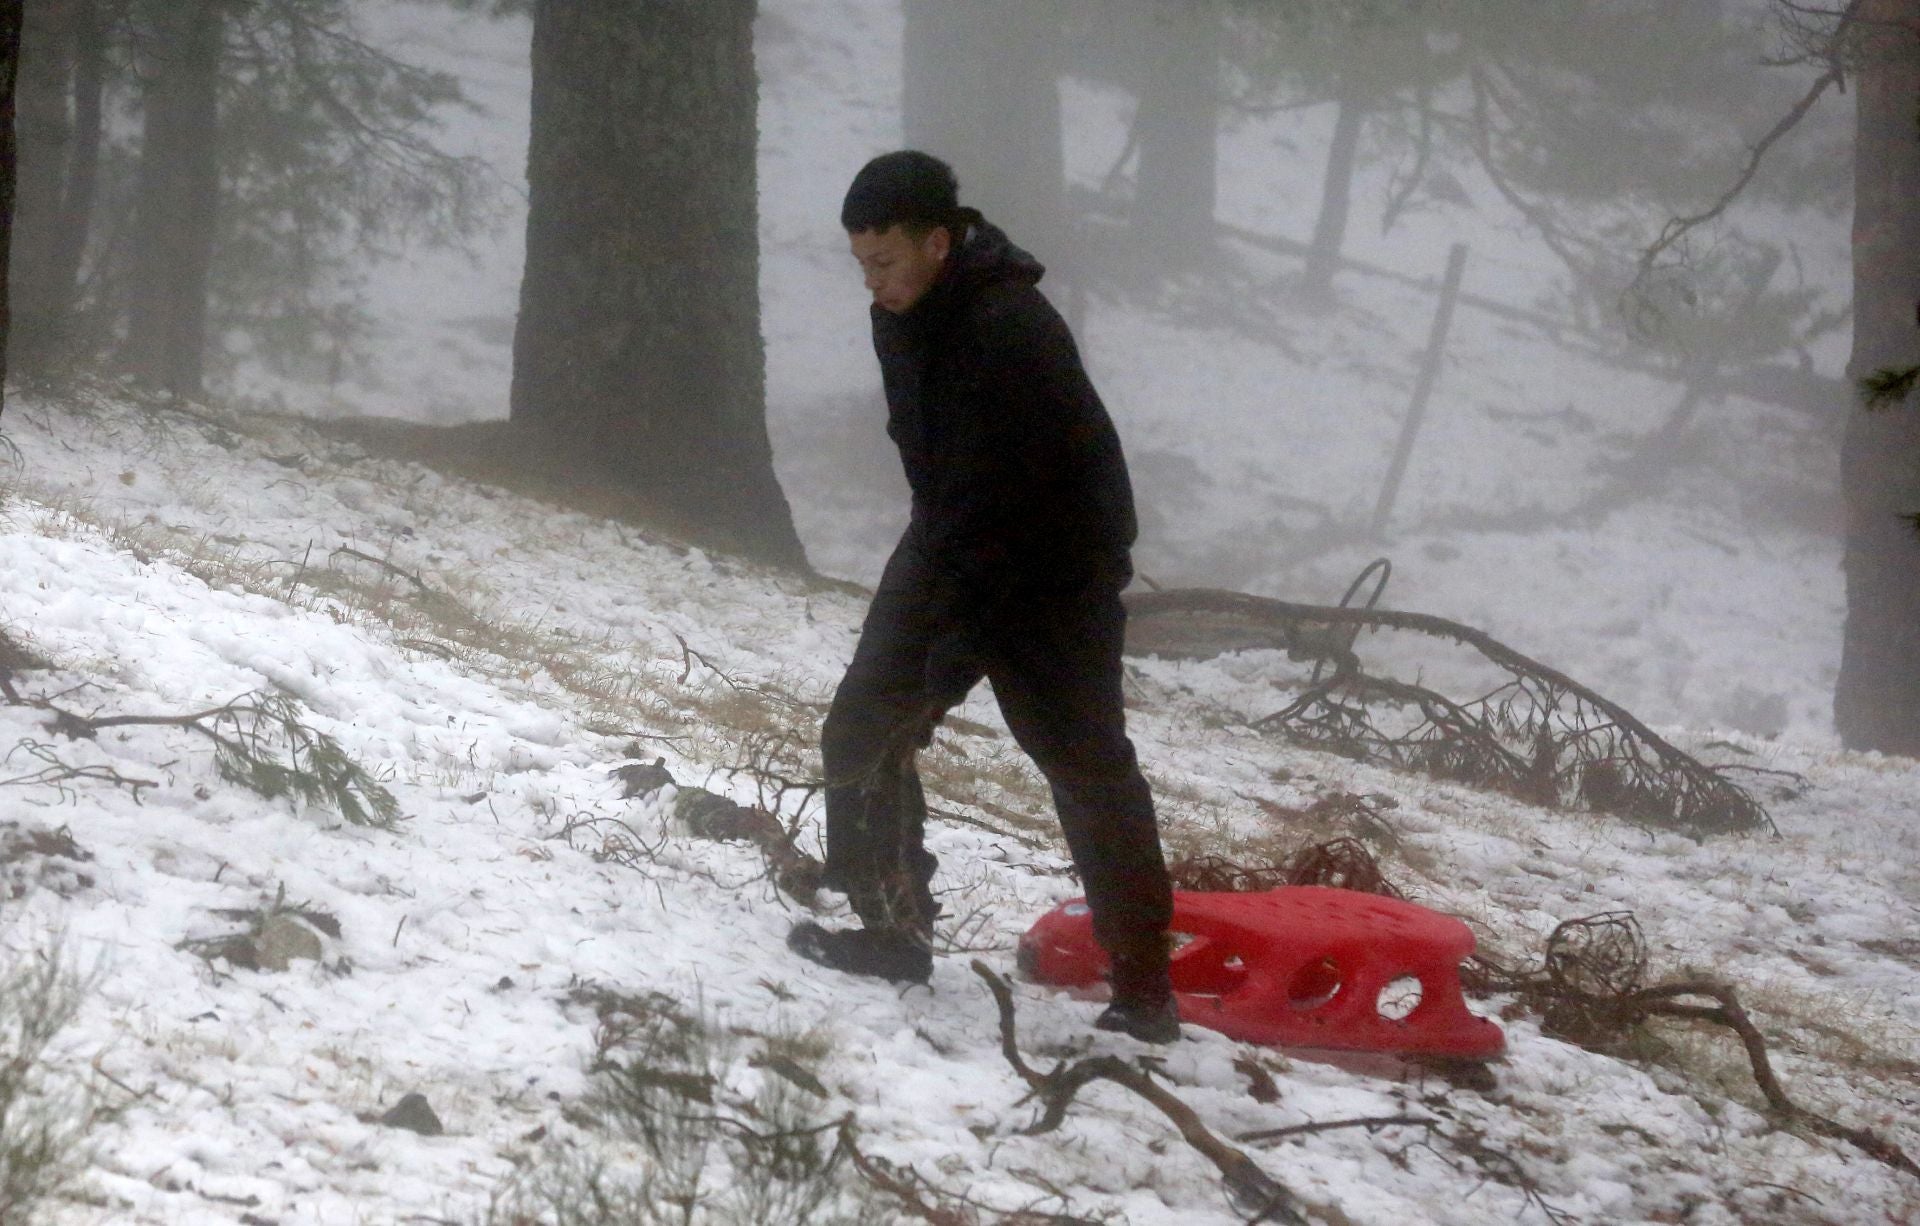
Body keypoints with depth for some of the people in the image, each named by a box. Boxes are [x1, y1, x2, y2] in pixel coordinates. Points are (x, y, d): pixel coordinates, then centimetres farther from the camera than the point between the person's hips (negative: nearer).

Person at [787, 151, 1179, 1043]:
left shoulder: (1010, 331, -29)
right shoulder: (904, 319, 0)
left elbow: (998, 507, -31)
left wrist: (953, 652, -30)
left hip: (1053, 567, -8)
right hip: (954, 548, 8)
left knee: (1087, 767, -6)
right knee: (862, 733, 4)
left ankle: (1145, 992, -1)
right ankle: (891, 932, 16)